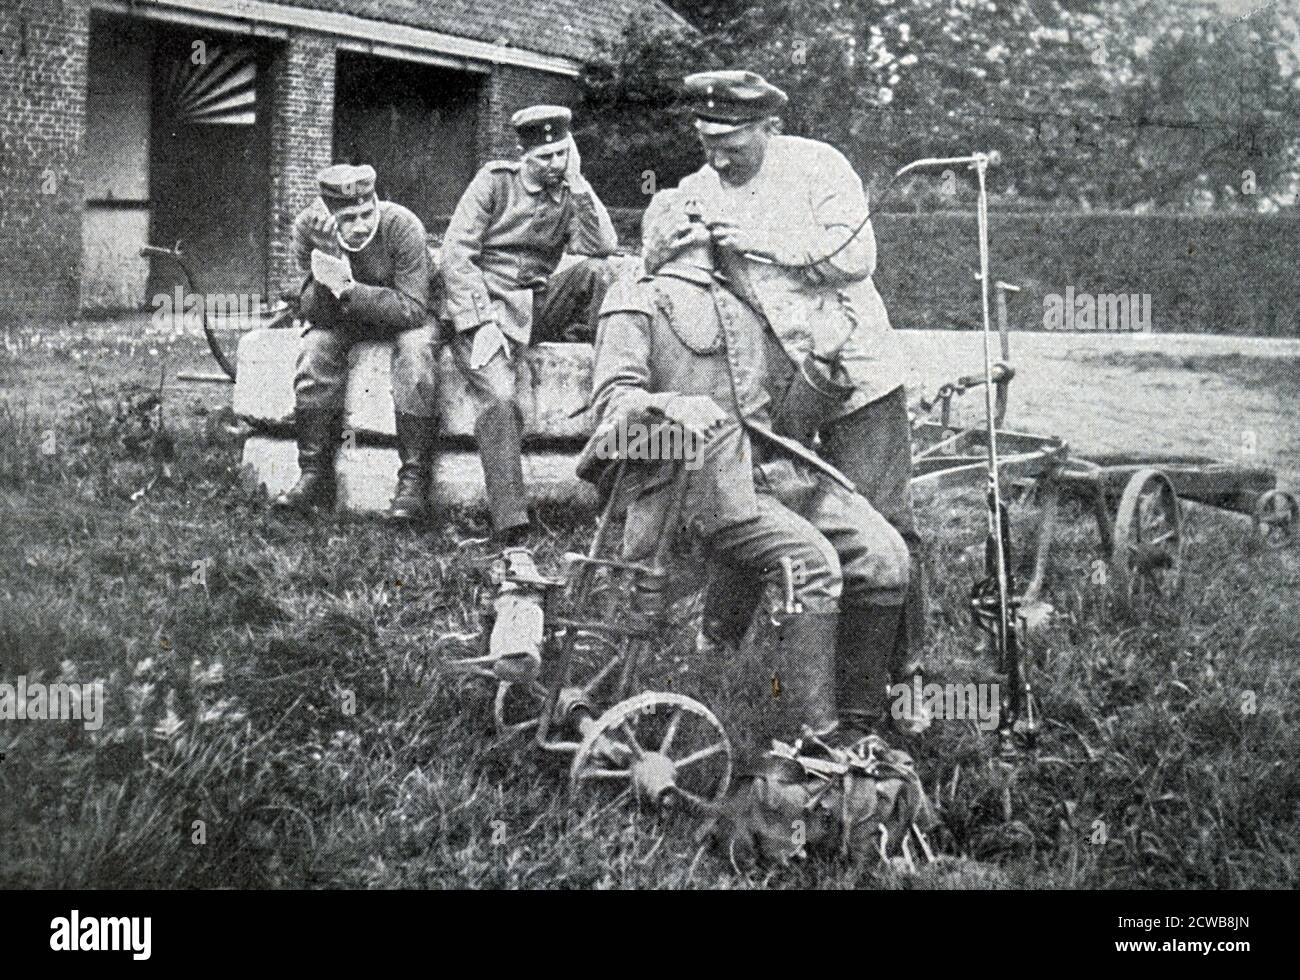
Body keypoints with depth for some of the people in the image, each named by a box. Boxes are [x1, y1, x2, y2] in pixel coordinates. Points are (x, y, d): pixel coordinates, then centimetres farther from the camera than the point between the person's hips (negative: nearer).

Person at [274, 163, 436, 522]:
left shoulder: (402, 226, -28)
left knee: (415, 349, -32)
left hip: (400, 318, -3)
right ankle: (315, 474, -18)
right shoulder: (309, 226, -19)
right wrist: (325, 282, -40)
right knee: (316, 348, -26)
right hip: (341, 321, 3)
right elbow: (311, 311, -18)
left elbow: (413, 308, -30)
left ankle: (413, 481, -28)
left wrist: (348, 290, -40)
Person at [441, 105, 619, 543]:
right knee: (500, 396, -29)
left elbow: (603, 247, -8)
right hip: (481, 306, -4)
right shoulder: (494, 182, -1)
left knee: (595, 273, -22)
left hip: (536, 308, 4)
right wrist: (483, 323, -18)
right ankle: (509, 522, -31)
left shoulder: (569, 195, 10)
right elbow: (455, 256, -8)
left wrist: (578, 184, -11)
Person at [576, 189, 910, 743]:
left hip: (773, 465, 6)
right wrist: (674, 405, -22)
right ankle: (818, 737, -26)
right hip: (696, 477, -6)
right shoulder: (636, 301, 12)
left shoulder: (743, 305, 31)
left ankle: (855, 722, -2)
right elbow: (612, 398, -3)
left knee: (885, 557, -14)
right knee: (811, 561, -29)